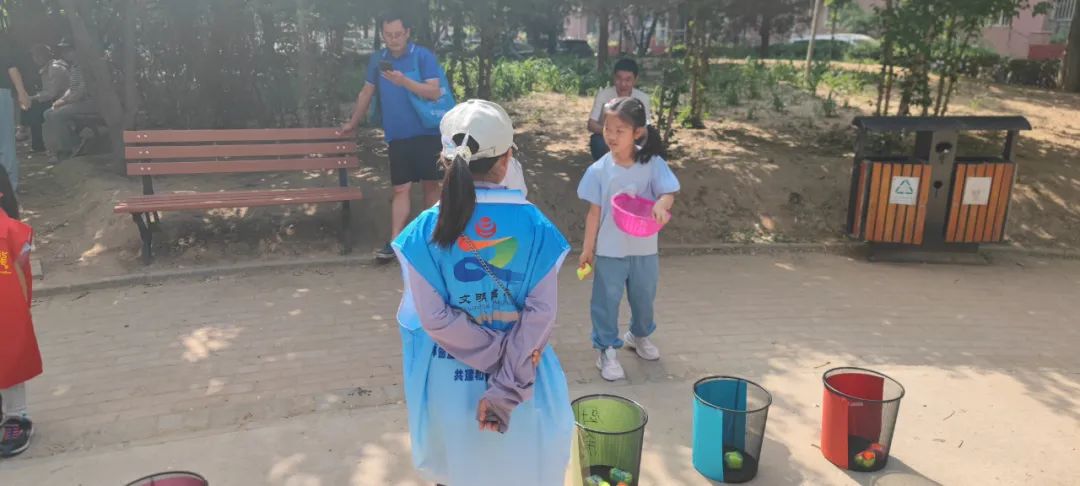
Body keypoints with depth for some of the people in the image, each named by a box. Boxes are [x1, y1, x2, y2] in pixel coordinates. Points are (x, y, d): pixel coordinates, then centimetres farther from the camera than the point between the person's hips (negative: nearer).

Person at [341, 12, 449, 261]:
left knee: (431, 185, 5)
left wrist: (404, 81, -25)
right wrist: (353, 123, 28)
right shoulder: (378, 60, 9)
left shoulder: (423, 56, -5)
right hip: (397, 136, 3)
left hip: (427, 133, -3)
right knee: (401, 189, 0)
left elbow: (435, 93, -14)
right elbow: (367, 93, 20)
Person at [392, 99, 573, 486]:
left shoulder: (425, 230, -13)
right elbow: (542, 313, -17)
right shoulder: (534, 225, -12)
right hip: (523, 375, 1)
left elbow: (434, 317, -16)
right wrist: (507, 387, -16)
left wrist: (498, 355, -10)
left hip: (450, 376, 0)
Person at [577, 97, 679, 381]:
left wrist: (661, 205, -40)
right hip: (610, 250, -2)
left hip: (644, 248, 2)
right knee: (607, 301, 7)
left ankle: (639, 336, 48)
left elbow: (669, 193, -15)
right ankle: (607, 350, 24)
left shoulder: (653, 164, -10)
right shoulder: (599, 170, -11)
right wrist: (588, 248, -3)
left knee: (644, 297, 21)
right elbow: (594, 212, -5)